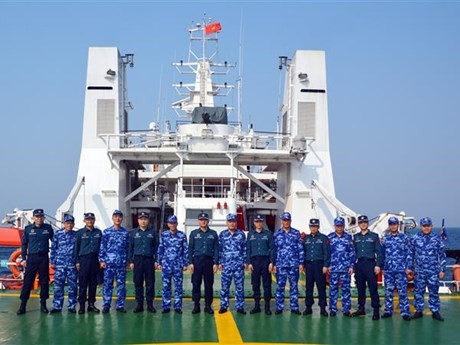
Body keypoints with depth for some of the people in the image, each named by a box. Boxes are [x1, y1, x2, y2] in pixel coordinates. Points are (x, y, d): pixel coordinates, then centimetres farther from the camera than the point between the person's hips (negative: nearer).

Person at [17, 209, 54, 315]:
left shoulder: (48, 228, 4)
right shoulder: (28, 229, 3)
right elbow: (24, 244, 7)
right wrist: (24, 258, 2)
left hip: (44, 257, 1)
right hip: (32, 257, -1)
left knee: (44, 281, 4)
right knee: (27, 281, -3)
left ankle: (43, 304, 14)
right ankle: (23, 305, 0)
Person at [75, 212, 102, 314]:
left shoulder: (98, 232, 8)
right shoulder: (80, 233, 2)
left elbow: (101, 247, 11)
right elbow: (76, 247, 3)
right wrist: (77, 261, -2)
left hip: (94, 260, 2)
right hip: (84, 259, -2)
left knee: (93, 283, 6)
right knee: (83, 283, -2)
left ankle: (91, 304, 14)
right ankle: (81, 305, 2)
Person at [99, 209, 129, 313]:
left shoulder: (125, 232, 7)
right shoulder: (106, 232, 2)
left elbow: (127, 247, 10)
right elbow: (102, 247, 2)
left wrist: (128, 260, 7)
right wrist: (102, 260, -4)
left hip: (121, 263, 2)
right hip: (109, 262, -2)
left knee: (121, 284, 4)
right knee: (107, 284, 0)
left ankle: (120, 305, 11)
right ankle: (106, 305, 6)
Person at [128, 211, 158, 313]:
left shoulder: (152, 232, 7)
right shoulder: (133, 233, 8)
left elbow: (156, 247, 7)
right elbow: (130, 247, 8)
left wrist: (156, 260, 0)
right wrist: (130, 261, 2)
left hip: (149, 260, 0)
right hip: (138, 260, 0)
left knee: (150, 283, 1)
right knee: (138, 283, 3)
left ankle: (150, 304, 9)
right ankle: (139, 304, 10)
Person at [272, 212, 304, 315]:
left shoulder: (296, 233, 4)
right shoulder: (277, 234, 6)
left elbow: (300, 249, 4)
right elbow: (274, 250, 7)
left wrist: (301, 263, -1)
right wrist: (274, 264, 3)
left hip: (294, 264, 0)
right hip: (281, 265, 0)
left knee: (294, 286, 5)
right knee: (280, 286, 1)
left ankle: (294, 307, 11)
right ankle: (279, 307, 9)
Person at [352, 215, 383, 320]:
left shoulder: (374, 236, 2)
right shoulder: (356, 237, 13)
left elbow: (379, 252, -2)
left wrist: (378, 265, -10)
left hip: (370, 264, -4)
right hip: (359, 264, 4)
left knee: (373, 288, -7)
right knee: (360, 287, 9)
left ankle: (376, 310, -5)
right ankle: (361, 308, 18)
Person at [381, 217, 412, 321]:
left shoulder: (404, 237, 3)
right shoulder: (385, 239, 10)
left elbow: (409, 253, 2)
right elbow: (382, 254, 13)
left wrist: (408, 267, -4)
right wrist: (382, 267, 8)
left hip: (401, 270, -3)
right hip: (388, 270, 3)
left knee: (402, 291, -4)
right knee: (388, 291, 7)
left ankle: (405, 312, 0)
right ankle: (388, 311, 16)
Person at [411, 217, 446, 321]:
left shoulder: (437, 238, 1)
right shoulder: (415, 238, 2)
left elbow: (442, 255, 4)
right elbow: (411, 254, 8)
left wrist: (442, 270, 0)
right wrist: (409, 268, 6)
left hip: (433, 272, -1)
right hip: (419, 271, 1)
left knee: (434, 292, 4)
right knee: (418, 292, 7)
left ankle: (435, 312, 14)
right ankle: (419, 311, 17)